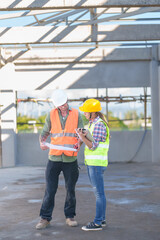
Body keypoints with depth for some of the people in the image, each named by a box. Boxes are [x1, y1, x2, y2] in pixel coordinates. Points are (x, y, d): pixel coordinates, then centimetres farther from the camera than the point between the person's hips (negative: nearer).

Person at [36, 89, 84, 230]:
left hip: (71, 158, 0)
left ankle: (70, 216, 21)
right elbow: (45, 132, 10)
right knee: (50, 190, 1)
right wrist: (42, 142, -11)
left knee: (70, 189, 8)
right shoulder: (51, 115, 6)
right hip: (54, 157, 0)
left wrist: (79, 142, -14)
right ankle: (45, 218, 10)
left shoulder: (76, 114, 5)